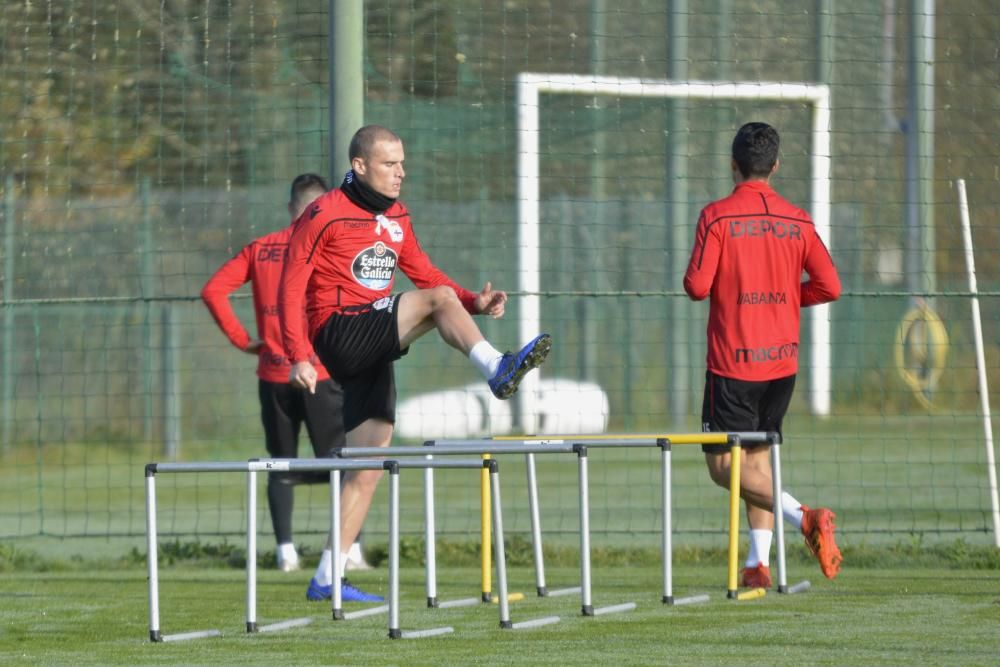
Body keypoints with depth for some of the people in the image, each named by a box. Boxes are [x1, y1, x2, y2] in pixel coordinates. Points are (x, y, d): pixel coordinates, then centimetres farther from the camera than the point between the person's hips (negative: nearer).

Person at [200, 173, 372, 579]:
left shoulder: (259, 249, 7)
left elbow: (213, 290, 1)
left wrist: (241, 339, 4)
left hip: (273, 374, 3)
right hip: (319, 373, -3)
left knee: (281, 464, 10)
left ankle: (285, 551, 4)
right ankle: (350, 549, -3)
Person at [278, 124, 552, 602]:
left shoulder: (395, 217, 15)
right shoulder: (324, 216, -7)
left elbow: (422, 272, 20)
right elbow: (291, 288, -9)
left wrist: (474, 303, 2)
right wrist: (298, 357, -19)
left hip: (372, 351, 7)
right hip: (340, 333, -7)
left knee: (369, 465, 4)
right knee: (438, 299, -22)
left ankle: (326, 579, 6)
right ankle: (497, 371, -36)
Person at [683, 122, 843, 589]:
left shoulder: (717, 217, -9)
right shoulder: (797, 221, 3)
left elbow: (697, 286, -14)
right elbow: (829, 286, 0)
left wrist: (696, 281, 10)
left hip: (732, 362, -5)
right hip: (782, 361, 5)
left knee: (725, 465, -2)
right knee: (757, 457, 15)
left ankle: (804, 518, -22)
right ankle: (758, 564, 7)